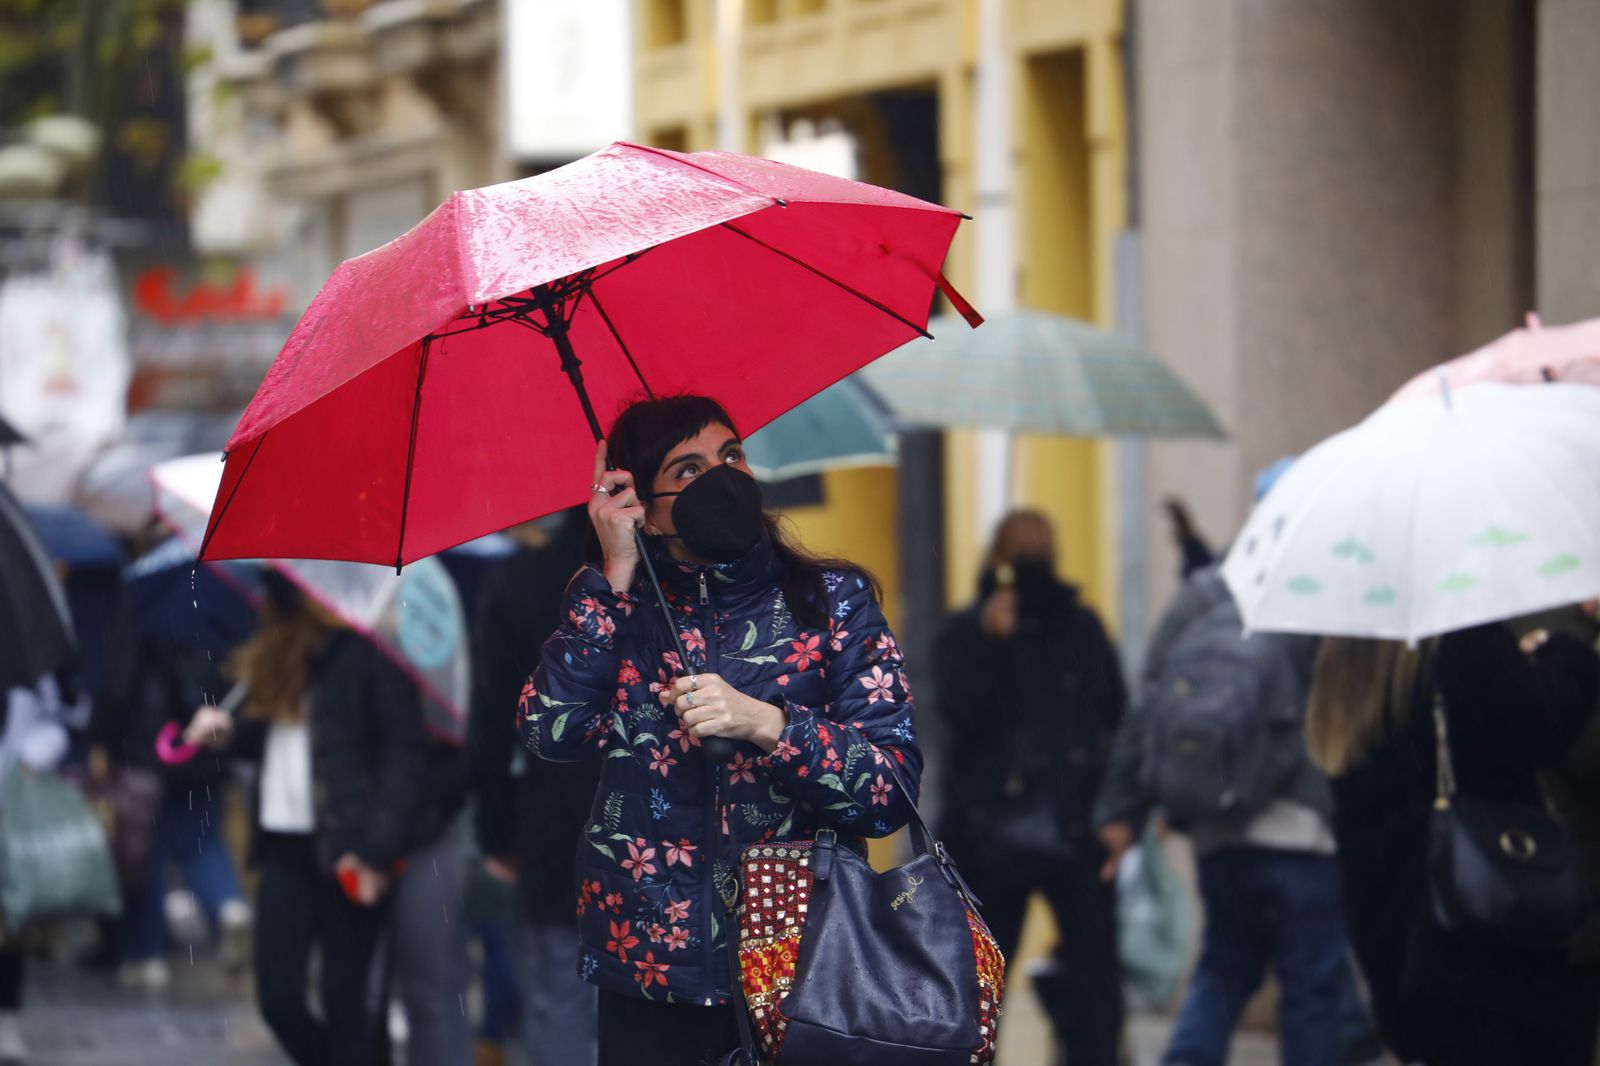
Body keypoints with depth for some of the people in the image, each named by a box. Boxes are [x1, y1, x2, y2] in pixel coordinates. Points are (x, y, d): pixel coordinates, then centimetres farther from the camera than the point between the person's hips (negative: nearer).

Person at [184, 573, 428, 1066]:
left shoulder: (364, 646, -11)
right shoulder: (278, 645, 11)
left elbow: (405, 749, -13)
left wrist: (377, 848, -17)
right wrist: (230, 733, 1)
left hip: (349, 851, -7)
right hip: (286, 844, 7)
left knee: (348, 1009, -1)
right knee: (279, 1000, 5)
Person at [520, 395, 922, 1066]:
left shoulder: (833, 600, 0)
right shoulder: (616, 606, 5)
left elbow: (893, 791, -10)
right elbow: (552, 731, -12)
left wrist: (763, 722, -24)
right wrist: (616, 575, -10)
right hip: (650, 966, 1)